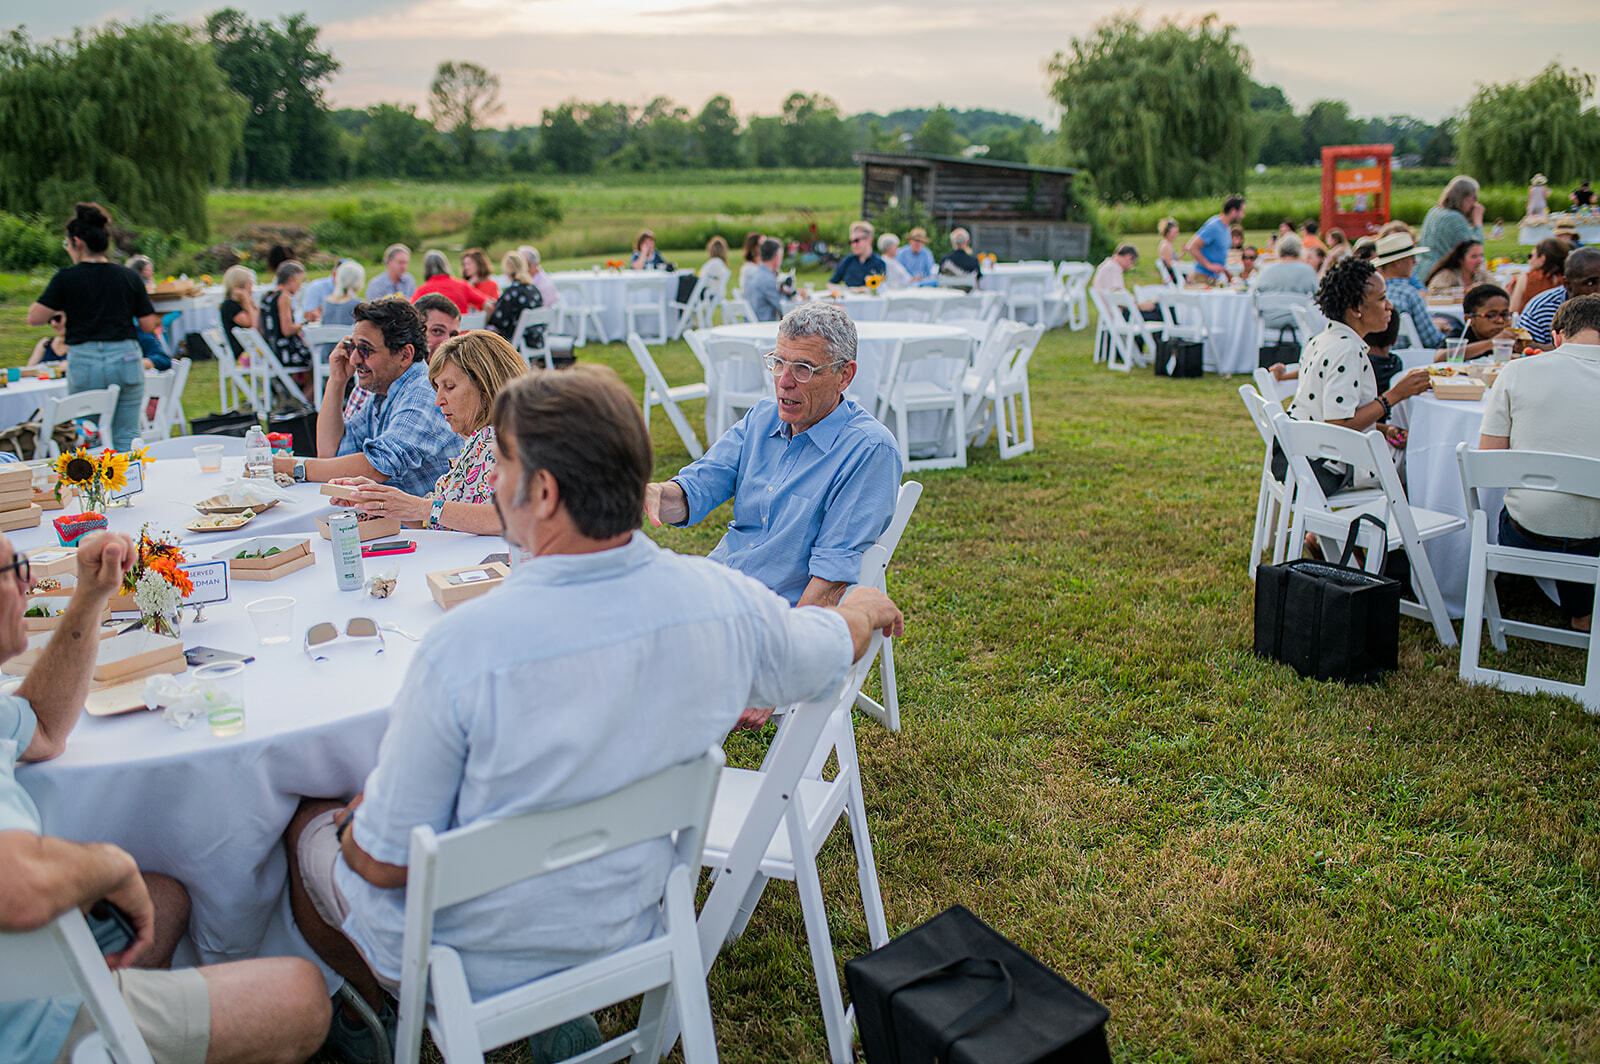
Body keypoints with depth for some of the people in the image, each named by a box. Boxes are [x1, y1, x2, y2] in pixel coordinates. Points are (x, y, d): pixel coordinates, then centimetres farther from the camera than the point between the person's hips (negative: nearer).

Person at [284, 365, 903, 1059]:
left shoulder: (464, 646, -34)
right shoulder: (721, 600, -20)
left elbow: (384, 863, -22)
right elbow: (837, 646, 2)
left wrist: (352, 828, 2)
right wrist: (865, 604, 25)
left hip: (478, 959, -5)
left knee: (309, 826, 22)